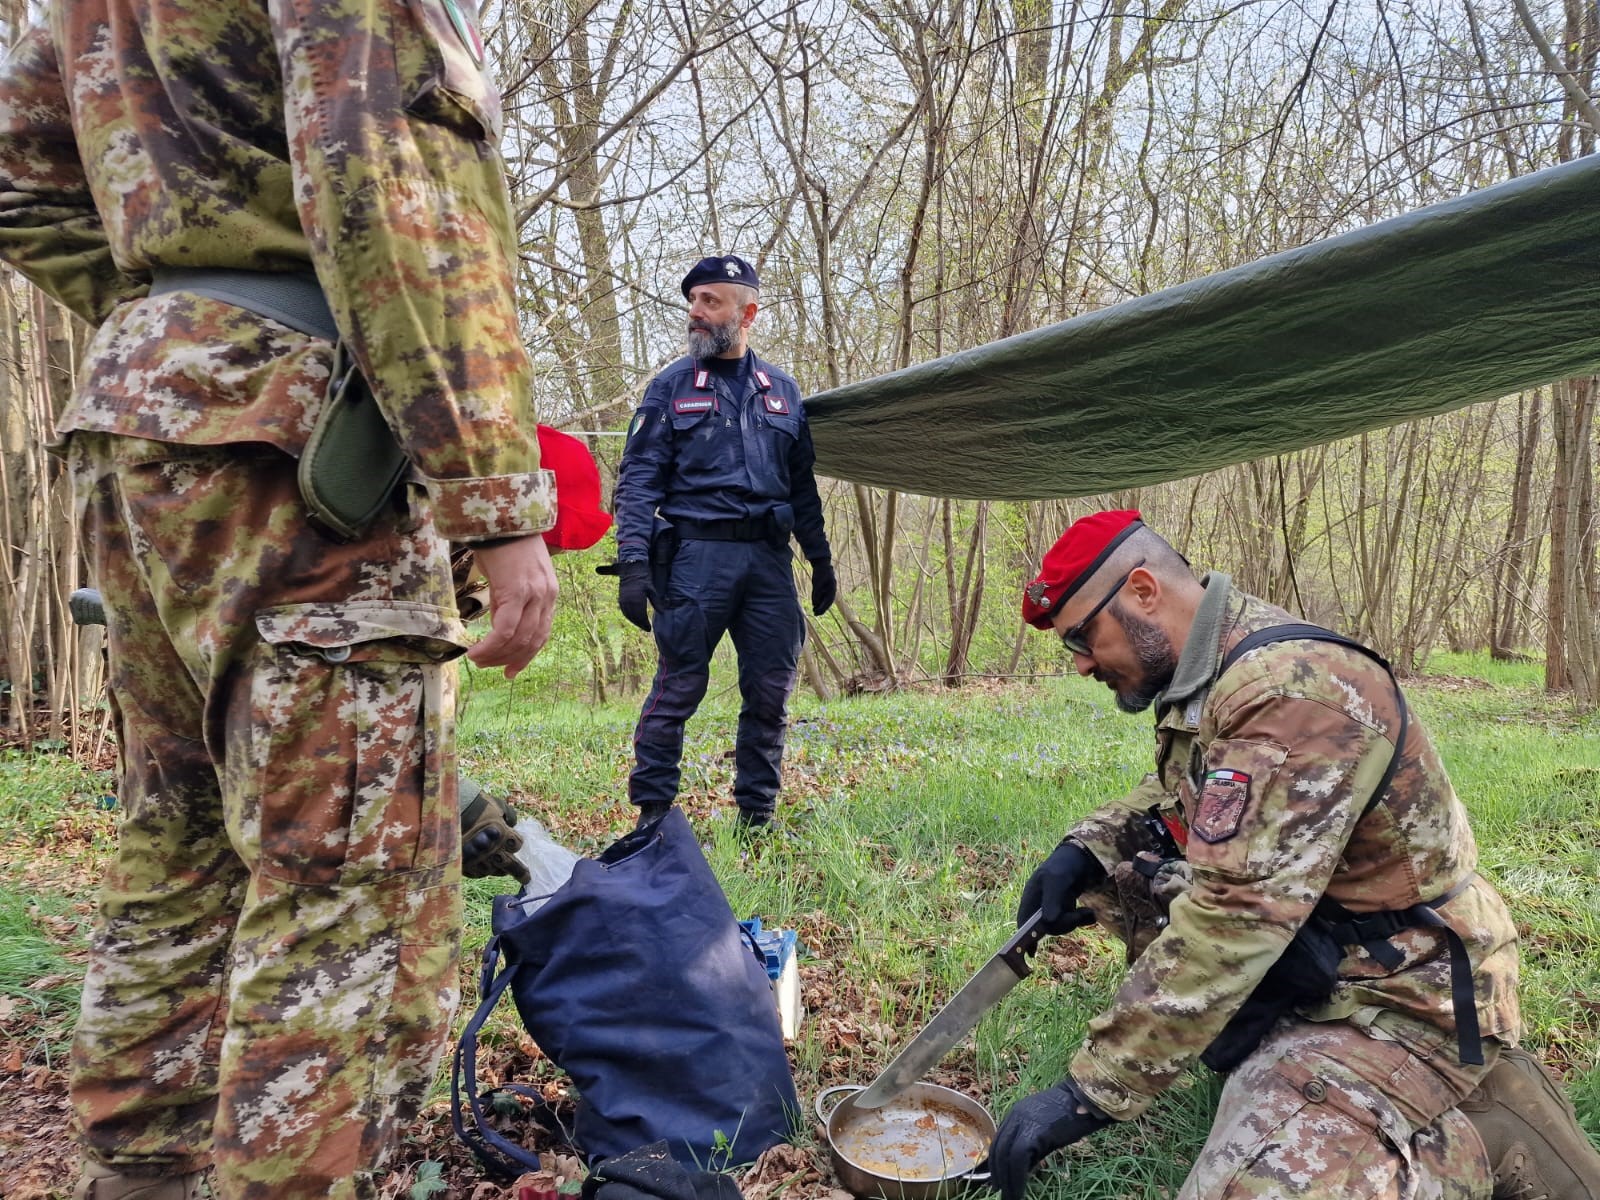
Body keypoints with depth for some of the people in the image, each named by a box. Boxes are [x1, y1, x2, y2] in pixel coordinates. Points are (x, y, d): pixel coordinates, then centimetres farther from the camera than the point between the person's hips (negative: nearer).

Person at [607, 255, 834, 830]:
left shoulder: (781, 389, 16)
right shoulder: (672, 386, 6)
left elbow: (802, 485, 20)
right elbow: (638, 480, -1)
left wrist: (820, 558, 16)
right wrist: (633, 562, -12)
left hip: (770, 560, 4)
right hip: (697, 554, -3)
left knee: (771, 692, 5)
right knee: (677, 688, -4)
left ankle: (757, 814, 17)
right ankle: (652, 812, 7)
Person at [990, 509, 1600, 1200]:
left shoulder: (1293, 691, -29)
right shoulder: (1208, 673, 1)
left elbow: (1234, 921, -33)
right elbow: (1175, 790, 19)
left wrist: (1090, 1093, -28)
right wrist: (1084, 849, -1)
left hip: (1399, 995, -9)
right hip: (1311, 956, 9)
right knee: (1114, 865, 3)